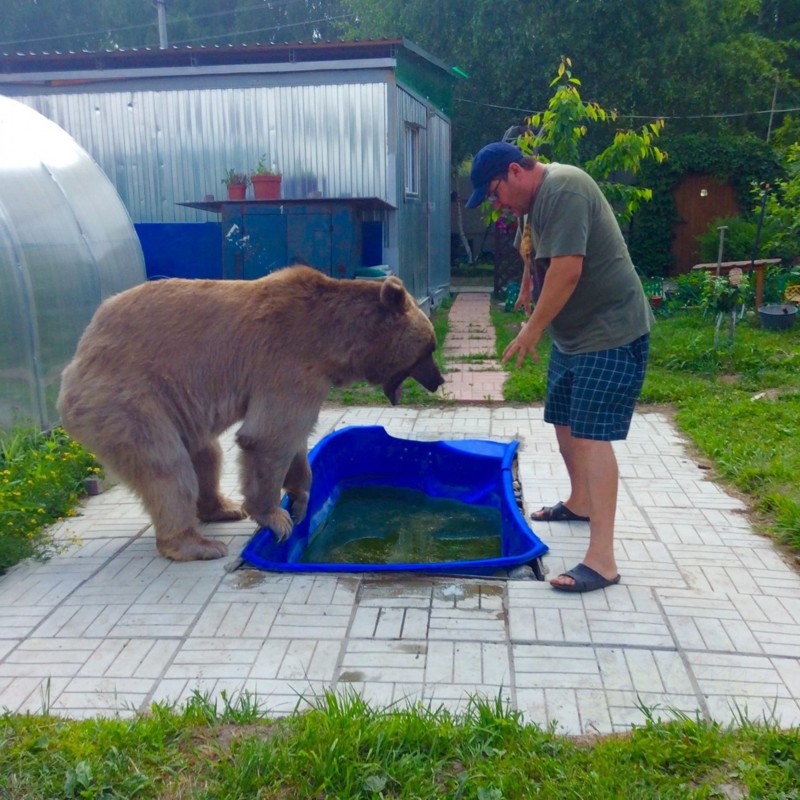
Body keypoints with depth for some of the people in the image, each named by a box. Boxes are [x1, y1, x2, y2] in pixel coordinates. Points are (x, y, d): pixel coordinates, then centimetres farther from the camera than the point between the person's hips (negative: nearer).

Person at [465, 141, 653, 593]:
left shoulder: (563, 190, -21)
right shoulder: (537, 197, 11)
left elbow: (567, 269, -29)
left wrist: (532, 331, -20)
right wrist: (526, 290, 41)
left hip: (610, 332, -10)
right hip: (573, 333, 10)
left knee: (592, 436, -15)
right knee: (564, 421, 19)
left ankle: (602, 560, -15)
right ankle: (579, 503, 41)